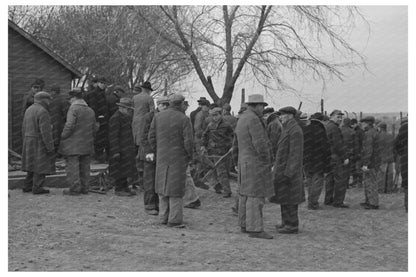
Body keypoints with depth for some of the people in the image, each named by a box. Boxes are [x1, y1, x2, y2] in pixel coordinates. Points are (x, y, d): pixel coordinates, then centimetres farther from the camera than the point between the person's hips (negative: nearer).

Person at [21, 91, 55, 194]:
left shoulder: (29, 110, 10)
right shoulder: (42, 111, -17)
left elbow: (25, 129, 13)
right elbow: (45, 131, -20)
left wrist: (27, 143, 20)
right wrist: (50, 147, -18)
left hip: (29, 142, 8)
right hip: (40, 143, -8)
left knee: (33, 164, 15)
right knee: (41, 166, -2)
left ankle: (27, 186, 16)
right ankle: (37, 188, -2)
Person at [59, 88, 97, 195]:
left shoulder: (73, 108, -11)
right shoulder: (90, 110, 12)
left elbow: (69, 126, -18)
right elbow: (95, 127, 14)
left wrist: (63, 137, -8)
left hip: (74, 145, -7)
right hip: (87, 145, 7)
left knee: (72, 166, -2)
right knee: (84, 166, 12)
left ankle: (75, 189, -2)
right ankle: (84, 188, 16)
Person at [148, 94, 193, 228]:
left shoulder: (158, 116, 1)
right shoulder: (184, 119, -11)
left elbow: (151, 136, 3)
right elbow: (188, 141, -13)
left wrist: (156, 152, 14)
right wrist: (189, 156, 1)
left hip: (162, 157, 4)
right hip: (178, 158, -4)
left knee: (163, 185, 13)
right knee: (176, 187, 0)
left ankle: (164, 217, 15)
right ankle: (174, 219, 1)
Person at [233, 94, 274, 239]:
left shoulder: (242, 119, 14)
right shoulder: (253, 119, -16)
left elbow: (236, 143, 20)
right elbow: (260, 143, -22)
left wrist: (237, 160, 24)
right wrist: (267, 160, -12)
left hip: (245, 162, 10)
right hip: (255, 163, -10)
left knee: (245, 194, 13)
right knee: (255, 195, -9)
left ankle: (244, 224, 19)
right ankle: (255, 229, -9)